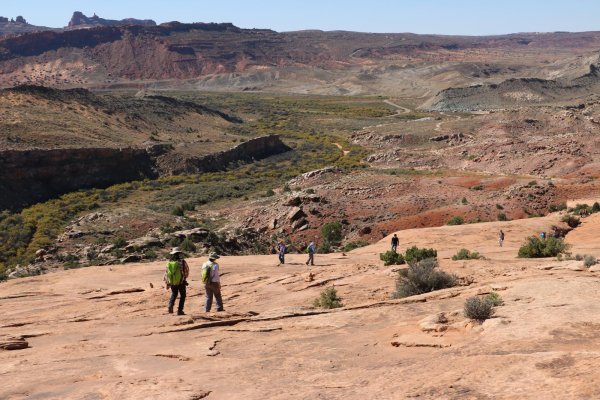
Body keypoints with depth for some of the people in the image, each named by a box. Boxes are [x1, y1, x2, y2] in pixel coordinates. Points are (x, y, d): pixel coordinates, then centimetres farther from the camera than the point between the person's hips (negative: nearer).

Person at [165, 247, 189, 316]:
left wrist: (167, 283, 11)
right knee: (182, 296, 13)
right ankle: (180, 310, 8)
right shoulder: (182, 262, -12)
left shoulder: (169, 263, -1)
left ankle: (170, 305, 1)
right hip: (181, 282, -3)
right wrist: (184, 277, 18)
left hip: (172, 282, 3)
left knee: (174, 294, 25)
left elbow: (166, 274, 2)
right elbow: (187, 271, -3)